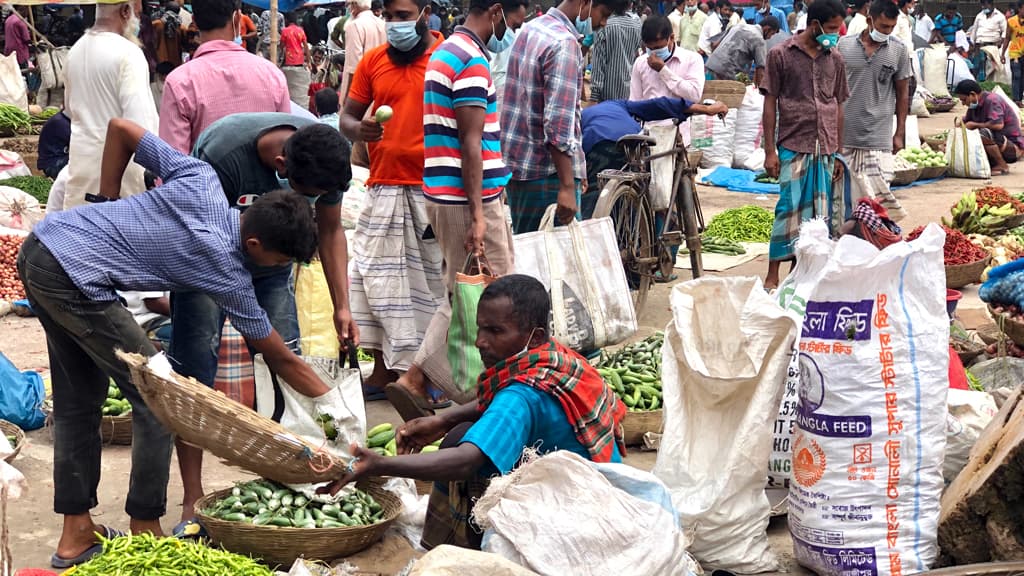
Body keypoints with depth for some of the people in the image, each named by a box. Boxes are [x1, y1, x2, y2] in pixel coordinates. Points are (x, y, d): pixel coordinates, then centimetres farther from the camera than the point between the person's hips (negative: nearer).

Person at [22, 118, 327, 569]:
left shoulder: (201, 180, 2)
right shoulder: (228, 275, -9)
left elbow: (120, 128, 9)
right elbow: (282, 360, 2)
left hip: (39, 244, 9)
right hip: (73, 279, -9)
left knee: (79, 399, 17)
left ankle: (76, 534, 25)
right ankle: (145, 532, 11)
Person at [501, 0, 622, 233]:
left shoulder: (531, 28, 12)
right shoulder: (564, 44, -17)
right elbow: (558, 124, -24)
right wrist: (567, 186, -26)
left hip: (515, 165, 10)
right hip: (547, 173, -10)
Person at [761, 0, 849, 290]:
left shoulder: (835, 59, 11)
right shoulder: (780, 54, -2)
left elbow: (838, 107, 16)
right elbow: (770, 104, -2)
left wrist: (838, 152, 13)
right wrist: (770, 151, -7)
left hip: (825, 149, 5)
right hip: (793, 146, -5)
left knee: (821, 213, 6)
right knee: (790, 209, -6)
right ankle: (773, 275, 1)